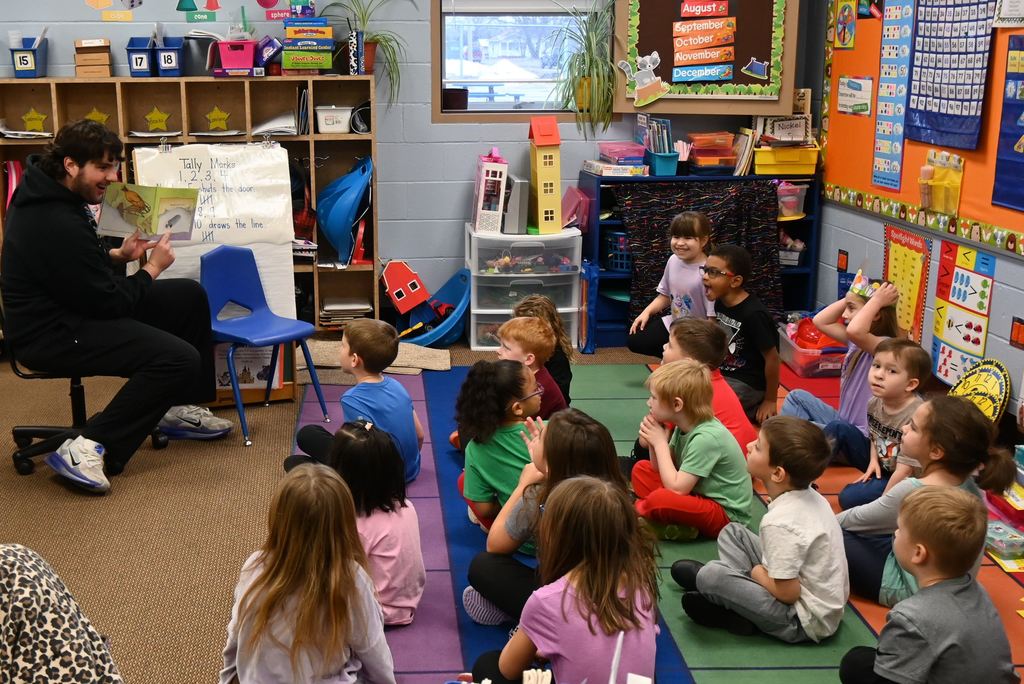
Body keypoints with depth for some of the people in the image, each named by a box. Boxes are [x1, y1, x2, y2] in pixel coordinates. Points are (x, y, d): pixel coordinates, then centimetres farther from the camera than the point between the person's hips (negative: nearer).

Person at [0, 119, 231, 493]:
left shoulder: (47, 196, 5)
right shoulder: (57, 224, -27)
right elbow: (108, 302, -21)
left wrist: (117, 255, 3)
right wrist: (152, 268, -7)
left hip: (63, 307, 11)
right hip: (50, 334, -11)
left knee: (190, 296, 11)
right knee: (179, 359, -25)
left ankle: (179, 408, 21)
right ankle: (89, 449, -18)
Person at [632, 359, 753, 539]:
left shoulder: (706, 438, -27)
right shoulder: (684, 427, 0)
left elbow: (676, 488, -27)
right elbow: (663, 468, 8)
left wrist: (660, 443, -18)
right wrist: (653, 443, -11)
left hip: (726, 515, -9)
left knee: (659, 499, -30)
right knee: (641, 469, 10)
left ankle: (635, 513, 1)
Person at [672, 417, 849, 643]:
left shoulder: (779, 522, -29)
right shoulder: (810, 495, -3)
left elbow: (787, 593, -25)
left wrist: (757, 572, -7)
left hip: (805, 620, -9)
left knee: (712, 575, -20)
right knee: (732, 533, 12)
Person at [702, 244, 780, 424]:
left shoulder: (753, 314, -25)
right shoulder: (720, 303, -1)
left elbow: (772, 358, -18)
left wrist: (770, 400, -10)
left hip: (748, 384, -9)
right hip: (724, 375, 9)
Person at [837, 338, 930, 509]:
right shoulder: (875, 402, -9)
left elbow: (905, 469, -25)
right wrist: (873, 460, -4)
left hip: (902, 482, -7)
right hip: (879, 465, 7)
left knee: (848, 498, -25)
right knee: (841, 430, -8)